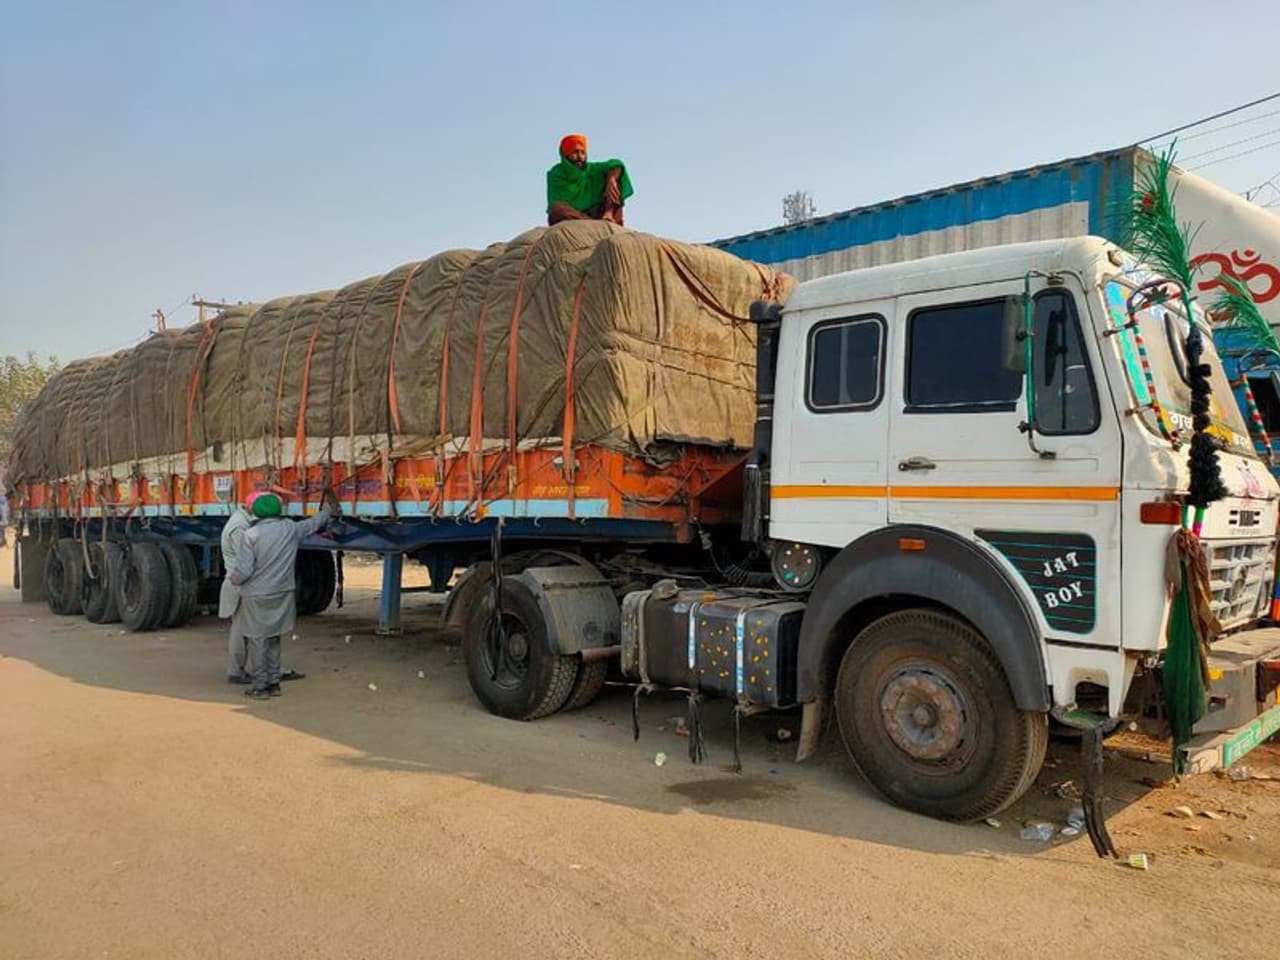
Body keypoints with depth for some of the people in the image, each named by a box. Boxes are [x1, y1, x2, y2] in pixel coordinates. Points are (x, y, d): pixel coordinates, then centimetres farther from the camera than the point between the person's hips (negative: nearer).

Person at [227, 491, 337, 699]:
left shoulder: (251, 535, -14)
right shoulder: (291, 529, -1)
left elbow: (242, 571, -16)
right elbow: (313, 524, 20)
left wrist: (232, 577, 6)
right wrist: (327, 511, 38)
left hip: (256, 598, -4)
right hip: (281, 595, 5)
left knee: (256, 640, 6)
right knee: (273, 639, 17)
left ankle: (260, 686, 10)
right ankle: (273, 683, 22)